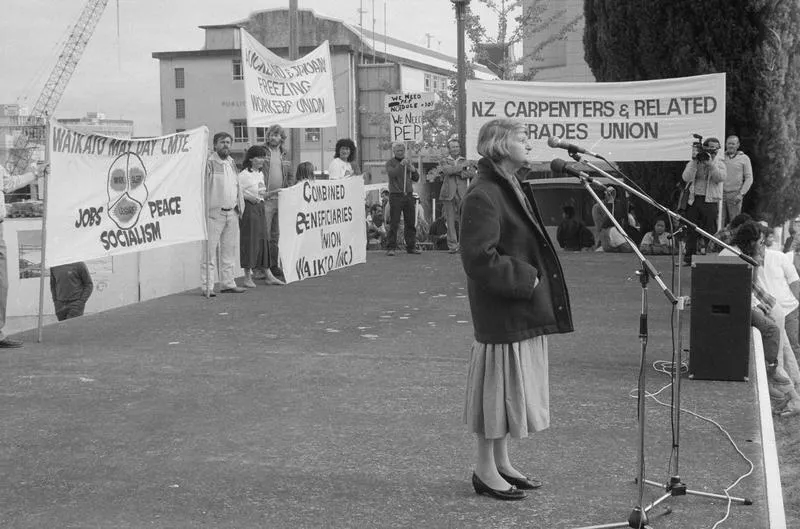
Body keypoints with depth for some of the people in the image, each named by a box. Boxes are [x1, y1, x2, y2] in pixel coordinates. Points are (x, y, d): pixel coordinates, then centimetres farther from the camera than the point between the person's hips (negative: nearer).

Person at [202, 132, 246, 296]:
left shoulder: (232, 163, 16)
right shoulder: (209, 163, -7)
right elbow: (203, 188, -11)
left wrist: (240, 206, 18)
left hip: (232, 213, 7)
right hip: (214, 212, -7)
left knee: (229, 250, 12)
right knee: (210, 250, -6)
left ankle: (228, 283, 20)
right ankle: (207, 286, -5)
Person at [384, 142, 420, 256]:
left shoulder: (408, 162, 18)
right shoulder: (390, 163, 3)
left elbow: (416, 179, 17)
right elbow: (391, 174, -16)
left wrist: (413, 170, -1)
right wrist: (401, 165, -24)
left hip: (409, 195, 5)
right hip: (396, 195, -5)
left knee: (410, 223, 4)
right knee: (394, 223, -8)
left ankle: (411, 246, 11)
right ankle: (390, 247, -6)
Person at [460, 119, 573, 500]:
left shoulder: (512, 189, 14)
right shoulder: (483, 196, -18)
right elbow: (479, 258, -24)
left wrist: (532, 277, 10)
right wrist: (524, 278, -19)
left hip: (523, 309, 10)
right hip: (501, 311, -10)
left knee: (512, 388, 16)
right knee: (498, 385, 0)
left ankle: (501, 462, 28)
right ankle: (485, 469, 12)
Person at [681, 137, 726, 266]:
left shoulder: (719, 164, 7)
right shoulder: (693, 163, 8)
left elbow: (721, 177, -13)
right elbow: (686, 178, -9)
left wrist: (710, 163, -18)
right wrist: (694, 161, -14)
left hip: (710, 201, -1)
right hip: (693, 199, 1)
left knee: (710, 231, -1)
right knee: (691, 231, 2)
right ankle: (689, 258, 9)